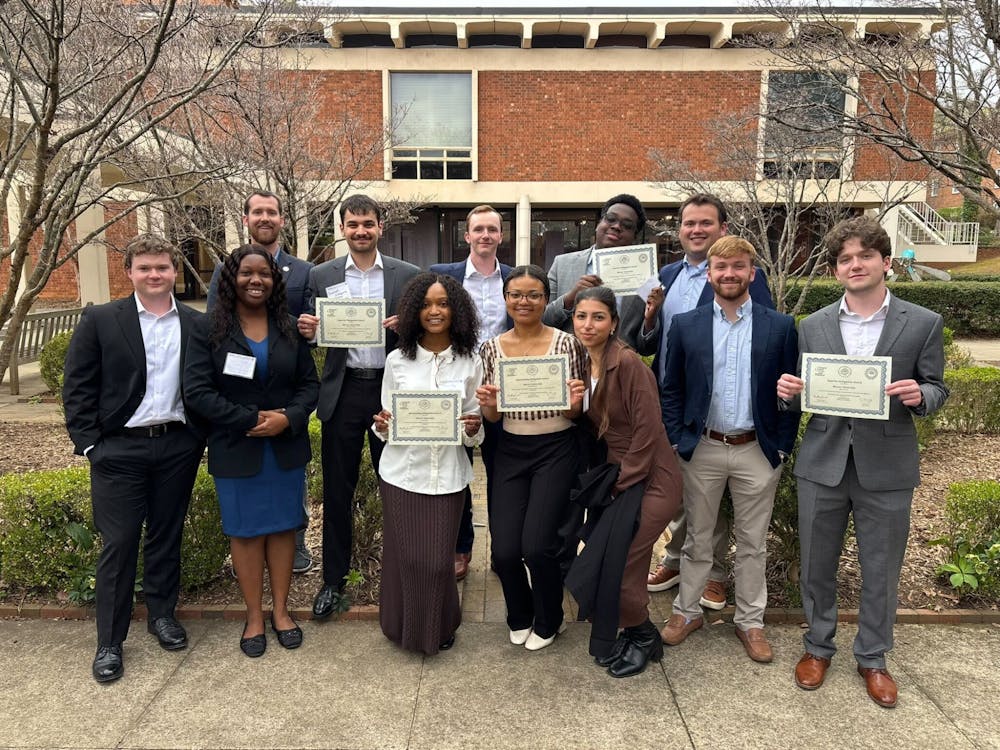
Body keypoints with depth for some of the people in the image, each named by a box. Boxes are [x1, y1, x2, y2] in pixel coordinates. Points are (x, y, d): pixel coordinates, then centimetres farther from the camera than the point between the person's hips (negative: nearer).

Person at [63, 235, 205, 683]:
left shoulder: (196, 324, 4)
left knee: (167, 536, 14)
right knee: (118, 544, 3)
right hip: (119, 450, -2)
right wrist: (89, 444, -7)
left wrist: (201, 436, 1)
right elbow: (77, 388, -2)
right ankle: (110, 642, 16)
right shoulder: (99, 320, -1)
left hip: (178, 447, 2)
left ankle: (162, 614, 32)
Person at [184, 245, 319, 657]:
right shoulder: (208, 329, -4)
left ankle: (281, 610, 25)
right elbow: (197, 391, -10)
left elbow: (310, 383, 4)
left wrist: (288, 418, -14)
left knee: (283, 525, 10)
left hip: (286, 447, 2)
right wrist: (252, 419, -17)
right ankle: (254, 615, 22)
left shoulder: (290, 328, 4)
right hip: (236, 450, -2)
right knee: (245, 530, 8)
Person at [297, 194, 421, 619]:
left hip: (391, 388, 0)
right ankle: (333, 579, 25)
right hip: (343, 391, 1)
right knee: (337, 489, 9)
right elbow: (313, 333, 7)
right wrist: (306, 330, -15)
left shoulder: (407, 275, 2)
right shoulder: (321, 276, 4)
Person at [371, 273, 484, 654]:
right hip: (402, 473, 1)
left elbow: (475, 427, 7)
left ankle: (439, 629, 30)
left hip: (447, 476, 0)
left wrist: (473, 428, -15)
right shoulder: (397, 360, 2)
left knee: (438, 560, 3)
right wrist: (382, 426, -14)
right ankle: (404, 626, 31)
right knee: (405, 556, 4)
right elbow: (386, 420, 8)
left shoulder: (470, 362, 1)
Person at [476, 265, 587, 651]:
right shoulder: (491, 348, 3)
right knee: (504, 550, -3)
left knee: (537, 546, -10)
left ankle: (548, 620, 23)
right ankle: (520, 615, 31)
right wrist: (487, 405, -15)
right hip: (510, 453, 3)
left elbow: (575, 413, 1)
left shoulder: (567, 343, -6)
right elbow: (492, 417, 7)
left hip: (556, 451, -3)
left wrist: (576, 403, -22)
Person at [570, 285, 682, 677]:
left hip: (651, 479, -7)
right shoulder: (584, 365, 4)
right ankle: (632, 632, 32)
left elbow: (647, 429, -19)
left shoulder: (627, 363, -19)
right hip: (617, 477, 7)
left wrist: (620, 484, -13)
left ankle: (644, 638, 22)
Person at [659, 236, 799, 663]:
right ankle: (687, 611, 30)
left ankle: (750, 621, 28)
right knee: (698, 538, 14)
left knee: (752, 543, 12)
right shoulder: (685, 325, 0)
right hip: (702, 449, 0)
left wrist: (782, 448, -3)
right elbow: (671, 390, 3)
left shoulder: (779, 327, -1)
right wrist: (678, 442, -3)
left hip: (757, 451, 0)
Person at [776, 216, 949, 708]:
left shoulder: (923, 324, -2)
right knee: (816, 565, 13)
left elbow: (936, 390, 3)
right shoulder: (813, 326, 3)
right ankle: (818, 646, 35)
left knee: (881, 571, 12)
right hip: (822, 463, 2)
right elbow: (805, 395, 8)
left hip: (886, 467, -1)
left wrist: (919, 395, -20)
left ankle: (872, 657, 34)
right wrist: (789, 391, -15)